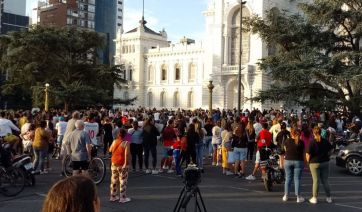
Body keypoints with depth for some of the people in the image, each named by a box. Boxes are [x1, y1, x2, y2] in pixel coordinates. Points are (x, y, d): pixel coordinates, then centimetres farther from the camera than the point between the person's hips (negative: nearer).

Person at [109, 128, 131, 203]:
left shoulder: (114, 142, 2)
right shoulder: (126, 143, -14)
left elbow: (110, 150, 15)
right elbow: (127, 154, -23)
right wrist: (126, 163, -21)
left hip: (114, 164, 6)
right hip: (122, 164, -6)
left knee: (114, 180, 15)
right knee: (123, 181, 2)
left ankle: (113, 196, 24)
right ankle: (122, 198, 6)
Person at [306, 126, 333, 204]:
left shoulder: (312, 142, -15)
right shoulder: (325, 141, -2)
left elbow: (308, 154, -17)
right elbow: (331, 150, 9)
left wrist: (308, 161, 0)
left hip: (315, 163, -4)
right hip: (325, 162, 4)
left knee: (316, 181, 5)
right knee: (325, 180, 14)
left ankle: (315, 198, 12)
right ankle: (329, 197, 19)